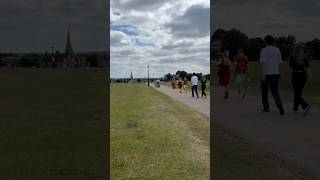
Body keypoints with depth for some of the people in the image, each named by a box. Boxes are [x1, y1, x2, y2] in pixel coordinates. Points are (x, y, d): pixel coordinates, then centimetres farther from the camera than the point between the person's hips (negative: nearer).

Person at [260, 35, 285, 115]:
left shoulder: (263, 50, -5)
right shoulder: (277, 50, 8)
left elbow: (263, 63, -14)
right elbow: (279, 62, 12)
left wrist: (263, 74, -18)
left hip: (266, 74, -3)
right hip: (275, 73, 3)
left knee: (264, 91, 16)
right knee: (275, 92, 1)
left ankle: (266, 107, 22)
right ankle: (280, 108, -19)